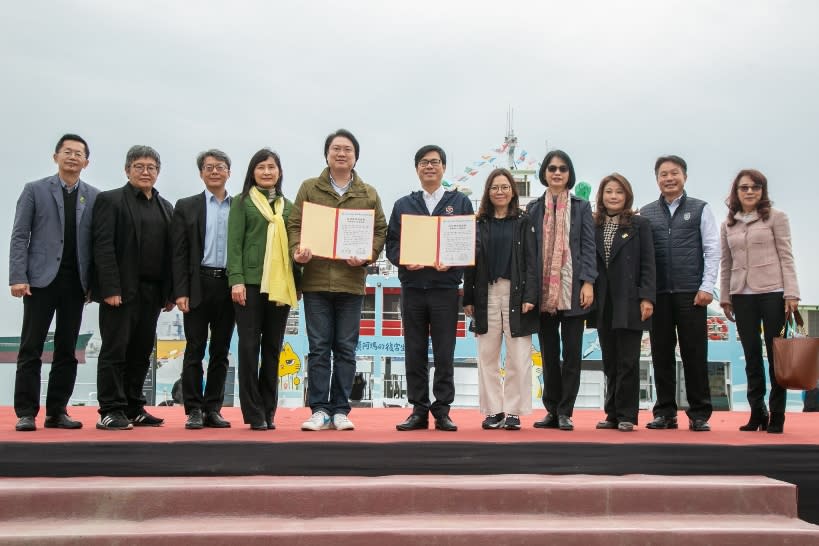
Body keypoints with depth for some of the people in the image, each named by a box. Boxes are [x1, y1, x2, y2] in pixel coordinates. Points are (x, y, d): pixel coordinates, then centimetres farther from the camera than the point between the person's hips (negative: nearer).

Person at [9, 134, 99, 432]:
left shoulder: (94, 197, 9)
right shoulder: (34, 190, 5)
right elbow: (19, 236, 0)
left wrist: (95, 281, -1)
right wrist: (17, 278, -9)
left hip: (76, 282, 2)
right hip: (41, 279, -2)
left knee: (67, 351, 6)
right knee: (31, 349, 1)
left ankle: (57, 412, 14)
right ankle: (26, 413, 7)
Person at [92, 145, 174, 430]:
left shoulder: (166, 207, 16)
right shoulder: (110, 200, 1)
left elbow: (169, 251, 13)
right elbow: (103, 247, -8)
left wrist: (170, 292, 6)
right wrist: (110, 288, -16)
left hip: (152, 292, 5)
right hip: (121, 290, -5)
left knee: (141, 352, 8)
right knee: (115, 351, -1)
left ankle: (133, 409, 16)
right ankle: (110, 412, 4)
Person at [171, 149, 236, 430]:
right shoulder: (186, 207, 6)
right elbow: (179, 253, 1)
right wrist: (180, 292, -7)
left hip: (229, 286, 2)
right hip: (198, 286, -1)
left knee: (220, 352, 7)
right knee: (195, 350, 1)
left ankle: (213, 409, 14)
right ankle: (194, 410, 8)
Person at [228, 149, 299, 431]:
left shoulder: (288, 206, 15)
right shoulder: (241, 202, 6)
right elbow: (234, 243, -2)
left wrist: (297, 283, 8)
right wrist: (236, 280, -12)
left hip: (280, 285, 3)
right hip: (251, 282, -3)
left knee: (272, 348, 6)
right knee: (249, 346, -2)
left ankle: (268, 411, 14)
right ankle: (254, 413, 4)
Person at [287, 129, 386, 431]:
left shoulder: (369, 194, 10)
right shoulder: (309, 188, 8)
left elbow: (380, 230, 6)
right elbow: (295, 224, 4)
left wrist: (367, 256, -12)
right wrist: (298, 249, -15)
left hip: (351, 280, 1)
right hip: (315, 279, -1)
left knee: (346, 349, 5)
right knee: (319, 347, 3)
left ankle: (340, 409, 13)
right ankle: (319, 409, 10)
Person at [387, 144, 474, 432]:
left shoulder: (460, 202, 9)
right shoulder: (403, 205, 13)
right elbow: (391, 244, 9)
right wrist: (405, 260, -12)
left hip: (445, 287, -2)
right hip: (412, 287, 2)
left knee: (444, 353, 1)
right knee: (415, 352, 4)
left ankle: (442, 411, 9)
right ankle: (419, 410, 12)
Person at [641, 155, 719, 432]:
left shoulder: (700, 209, 7)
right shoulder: (646, 213, 11)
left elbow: (712, 250, 2)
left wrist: (706, 287, -6)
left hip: (691, 293, -2)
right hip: (658, 293, 2)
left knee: (695, 353, 0)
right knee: (661, 354, 4)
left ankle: (699, 414, 8)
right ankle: (665, 412, 12)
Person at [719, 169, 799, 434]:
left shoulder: (776, 217, 2)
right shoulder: (728, 225, 11)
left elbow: (786, 257, -3)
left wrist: (791, 293, -9)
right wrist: (724, 297, 10)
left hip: (772, 292, -3)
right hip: (742, 295, 3)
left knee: (776, 355, 0)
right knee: (752, 357, 6)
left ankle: (777, 416, 7)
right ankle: (757, 413, 12)